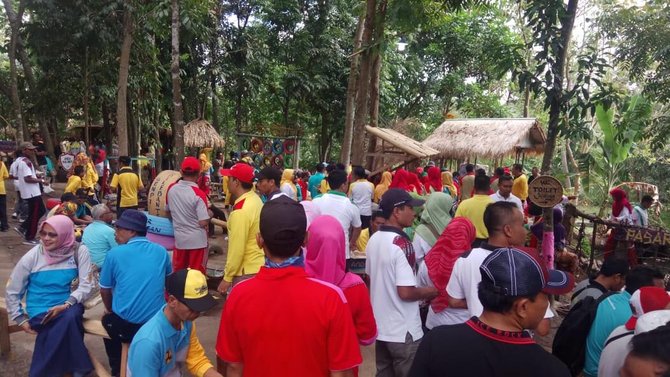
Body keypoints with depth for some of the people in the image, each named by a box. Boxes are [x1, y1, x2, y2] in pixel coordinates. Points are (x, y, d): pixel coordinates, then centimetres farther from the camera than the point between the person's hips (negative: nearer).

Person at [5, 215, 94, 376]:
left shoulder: (79, 252, -6)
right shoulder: (32, 256, -5)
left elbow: (85, 286, -8)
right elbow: (13, 291, 4)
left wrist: (66, 305, -22)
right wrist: (21, 319, 0)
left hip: (69, 306, 1)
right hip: (41, 311, -1)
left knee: (71, 316, -33)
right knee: (67, 321, -31)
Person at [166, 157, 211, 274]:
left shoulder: (171, 189, -2)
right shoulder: (198, 194, -19)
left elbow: (168, 213, 12)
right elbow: (203, 223, -20)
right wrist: (209, 214, -1)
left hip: (179, 238, 5)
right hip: (197, 240, -5)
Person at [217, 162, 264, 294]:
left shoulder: (241, 211, -24)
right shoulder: (255, 199, 3)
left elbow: (237, 249, -21)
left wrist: (227, 277, -13)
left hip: (247, 272, -9)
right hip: (259, 265, 9)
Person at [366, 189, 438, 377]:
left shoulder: (373, 240, 3)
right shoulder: (402, 244, -23)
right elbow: (406, 292, -25)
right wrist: (431, 291, -9)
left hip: (380, 326, 8)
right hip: (403, 331, -8)